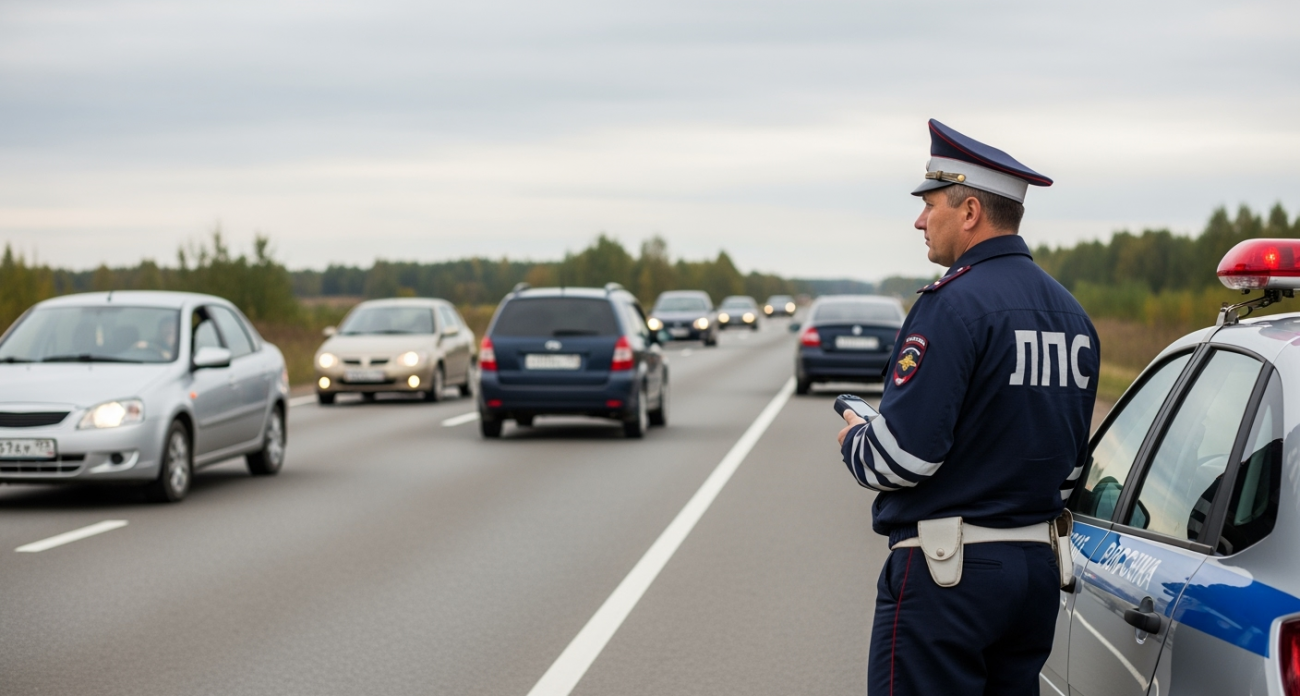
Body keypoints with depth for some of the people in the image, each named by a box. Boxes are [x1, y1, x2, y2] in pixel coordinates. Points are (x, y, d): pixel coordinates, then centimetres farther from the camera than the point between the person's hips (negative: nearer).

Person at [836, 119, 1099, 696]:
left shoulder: (954, 304, -15)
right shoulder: (1070, 313, 13)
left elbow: (903, 453, -20)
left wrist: (852, 441, 0)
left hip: (946, 578, -9)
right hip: (1039, 569, 9)